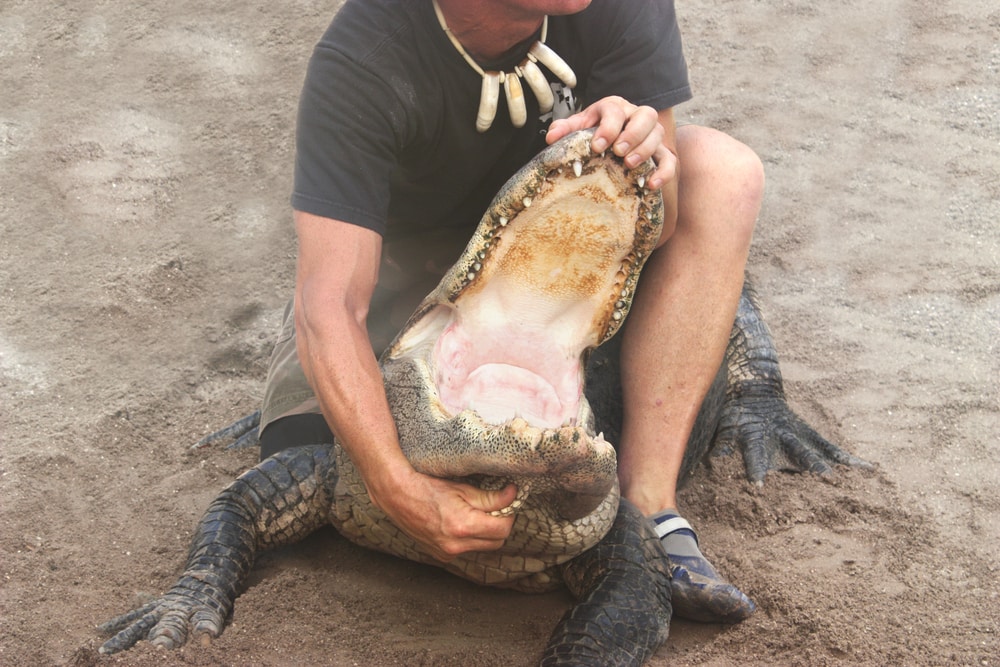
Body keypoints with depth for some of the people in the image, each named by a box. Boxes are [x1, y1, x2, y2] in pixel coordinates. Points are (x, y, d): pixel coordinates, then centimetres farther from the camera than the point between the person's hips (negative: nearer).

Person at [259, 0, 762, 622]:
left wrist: (636, 164, -52)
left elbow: (651, 233, -27)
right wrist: (401, 492, -56)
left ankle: (649, 503, -28)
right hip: (417, 237, -2)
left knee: (722, 169, -26)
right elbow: (328, 307, -44)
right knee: (304, 449, -20)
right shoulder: (362, 59, -38)